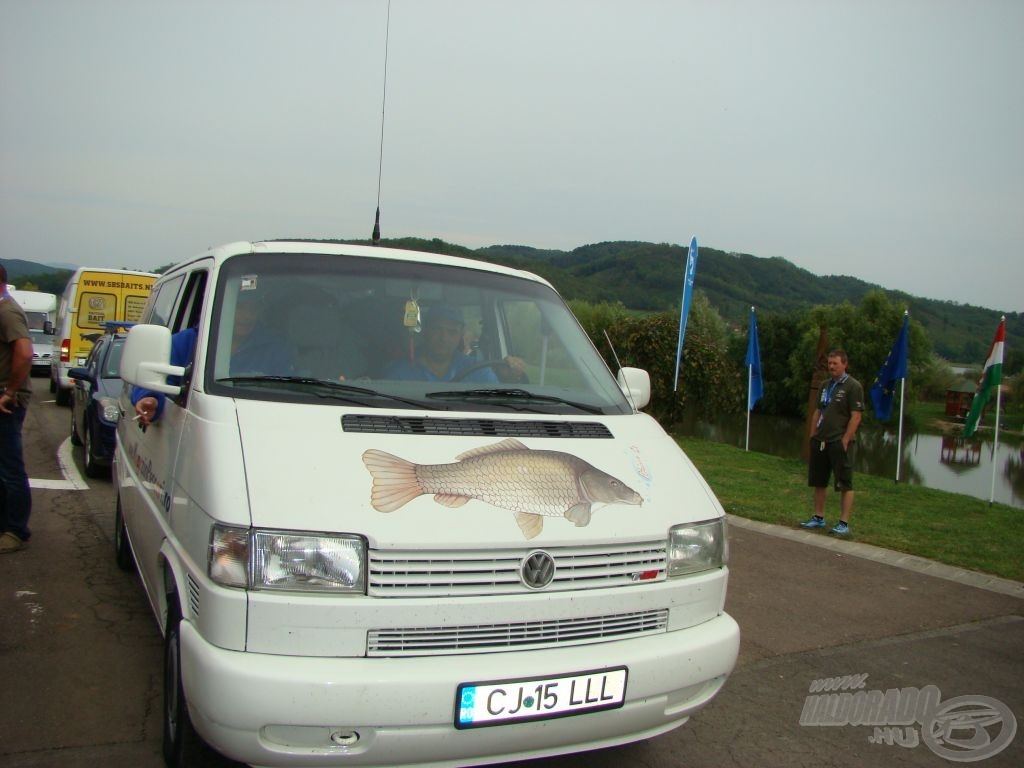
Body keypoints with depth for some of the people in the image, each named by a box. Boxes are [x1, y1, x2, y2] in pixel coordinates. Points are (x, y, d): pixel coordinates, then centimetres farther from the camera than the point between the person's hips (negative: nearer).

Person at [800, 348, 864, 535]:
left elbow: (856, 416, -13)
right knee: (819, 482, 13)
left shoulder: (853, 386, -8)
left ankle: (844, 523, 2)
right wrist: (813, 435, 12)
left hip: (840, 442, -8)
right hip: (820, 441, 8)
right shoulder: (825, 385, 14)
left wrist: (845, 440, -17)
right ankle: (819, 518, 23)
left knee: (845, 484, -1)